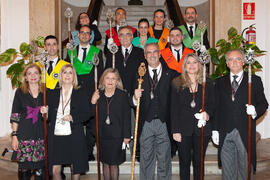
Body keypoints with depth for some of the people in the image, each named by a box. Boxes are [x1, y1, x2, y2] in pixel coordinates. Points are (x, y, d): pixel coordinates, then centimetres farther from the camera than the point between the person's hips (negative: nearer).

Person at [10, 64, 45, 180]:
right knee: (24, 169, 1)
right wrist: (14, 136, -2)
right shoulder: (20, 92, 4)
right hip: (24, 136, -1)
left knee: (40, 170, 2)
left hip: (41, 135, 1)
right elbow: (15, 116, 3)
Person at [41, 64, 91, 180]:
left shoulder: (81, 93, 6)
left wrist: (73, 118, -13)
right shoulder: (52, 93, 13)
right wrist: (45, 112, -7)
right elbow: (50, 117, 15)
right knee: (55, 170, -2)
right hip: (56, 135, 2)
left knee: (75, 170, 6)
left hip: (74, 136, -1)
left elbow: (87, 113, 2)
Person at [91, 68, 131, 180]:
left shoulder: (123, 95, -2)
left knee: (114, 164, 4)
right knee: (105, 163, 11)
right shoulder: (98, 95, 4)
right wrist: (93, 103, -14)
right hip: (103, 135, 2)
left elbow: (126, 116, -2)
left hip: (117, 136, -2)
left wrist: (126, 135, -5)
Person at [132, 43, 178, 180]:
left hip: (164, 123, -1)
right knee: (146, 160, 10)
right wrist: (135, 98, -16)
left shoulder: (171, 74, 5)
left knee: (164, 160, 7)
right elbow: (134, 104, 4)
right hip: (145, 124, 1)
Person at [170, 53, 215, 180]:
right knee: (184, 162, 8)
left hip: (202, 128, 1)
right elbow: (174, 108, -1)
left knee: (199, 162, 10)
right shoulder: (177, 83, 2)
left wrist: (208, 113, -13)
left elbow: (212, 104, 10)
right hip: (184, 129, -1)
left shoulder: (207, 83, 6)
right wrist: (175, 130, -6)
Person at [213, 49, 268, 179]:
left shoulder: (255, 81, 7)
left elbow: (263, 103, 5)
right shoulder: (220, 82, 12)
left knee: (246, 169, 3)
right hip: (225, 133, 2)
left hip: (245, 134, -2)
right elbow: (216, 107, 9)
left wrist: (255, 111, -17)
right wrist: (215, 129, 3)